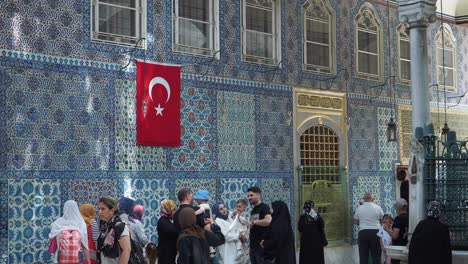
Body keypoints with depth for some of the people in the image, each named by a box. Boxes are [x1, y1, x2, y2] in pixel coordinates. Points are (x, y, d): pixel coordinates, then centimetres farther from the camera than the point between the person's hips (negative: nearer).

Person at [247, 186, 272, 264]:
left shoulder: (264, 207, -9)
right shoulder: (253, 210, 17)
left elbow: (268, 221, -28)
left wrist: (253, 221, -17)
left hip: (262, 245, -8)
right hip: (253, 246, 9)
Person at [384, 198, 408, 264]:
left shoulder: (399, 218, -14)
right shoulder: (409, 218, 5)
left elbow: (395, 236, -19)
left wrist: (387, 229, -3)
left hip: (398, 246, -7)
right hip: (407, 246, 7)